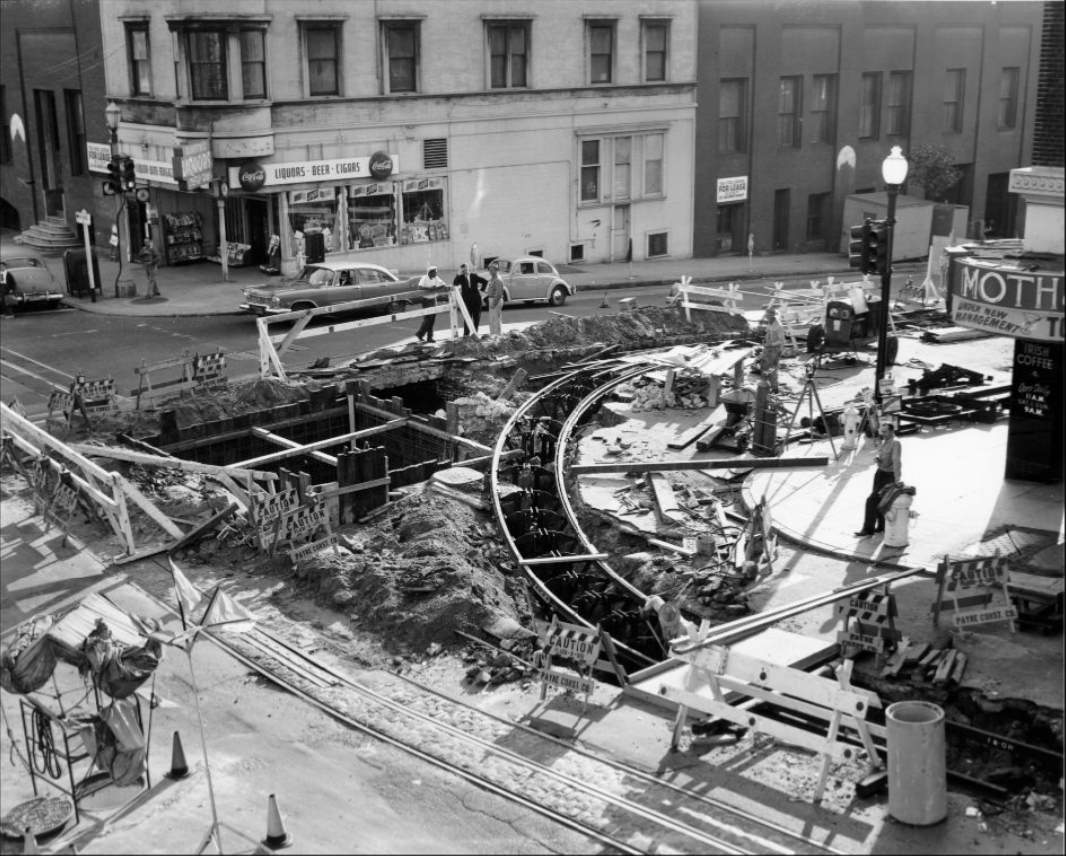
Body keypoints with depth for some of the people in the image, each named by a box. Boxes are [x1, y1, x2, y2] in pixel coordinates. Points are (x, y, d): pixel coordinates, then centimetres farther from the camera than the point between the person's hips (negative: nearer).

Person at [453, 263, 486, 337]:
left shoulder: (474, 276, 6)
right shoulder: (461, 278, 2)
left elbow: (485, 281, 12)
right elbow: (454, 284, -17)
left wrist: (481, 290, 4)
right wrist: (459, 274, -18)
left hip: (476, 299, 2)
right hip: (467, 301, -2)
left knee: (477, 317, 6)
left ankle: (475, 333, 16)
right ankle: (466, 334, 0)